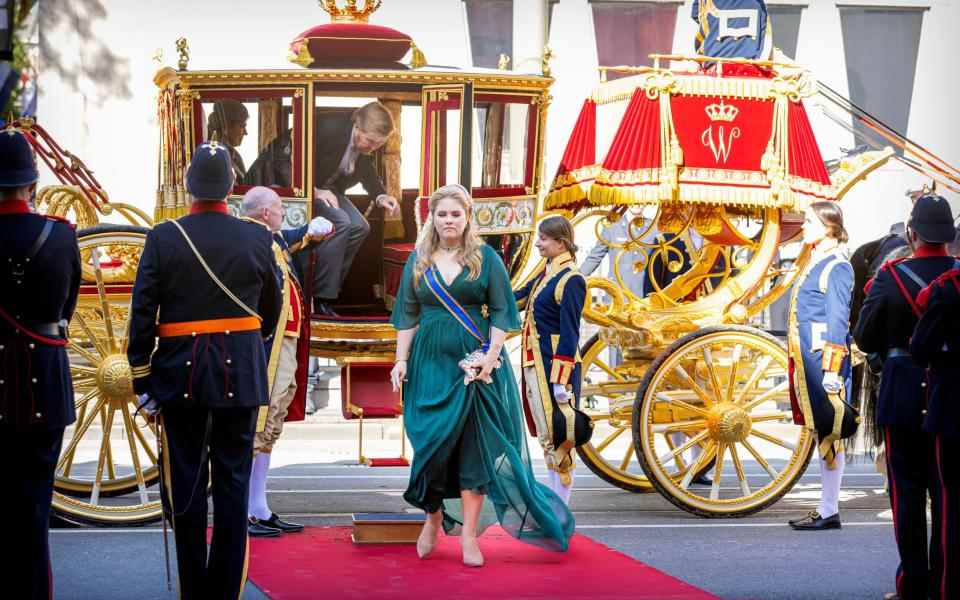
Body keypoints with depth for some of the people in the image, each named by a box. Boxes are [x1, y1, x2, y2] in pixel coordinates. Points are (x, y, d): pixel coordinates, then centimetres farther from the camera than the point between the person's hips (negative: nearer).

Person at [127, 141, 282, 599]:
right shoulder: (257, 239, -1)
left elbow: (143, 313, -6)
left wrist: (140, 374, 2)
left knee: (185, 481, 6)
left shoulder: (163, 238, -6)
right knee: (233, 482, 6)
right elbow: (272, 308, 11)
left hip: (181, 373, -1)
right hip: (241, 372, 1)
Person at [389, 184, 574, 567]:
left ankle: (469, 533, -2)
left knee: (473, 445, -4)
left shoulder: (486, 258, 3)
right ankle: (433, 519, 20)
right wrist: (401, 361, 1)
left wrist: (490, 356, -12)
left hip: (474, 362, -2)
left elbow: (501, 313, 0)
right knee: (431, 443, 2)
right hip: (430, 362, 2)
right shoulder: (418, 261, 9)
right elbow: (407, 316, 10)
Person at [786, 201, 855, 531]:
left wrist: (831, 370, -19)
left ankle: (829, 512, -1)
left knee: (828, 433, -5)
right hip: (807, 359, 9)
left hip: (823, 357, -9)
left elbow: (838, 321, -16)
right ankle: (827, 509, 15)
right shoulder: (816, 263, 17)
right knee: (822, 432, 11)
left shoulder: (837, 267, -11)